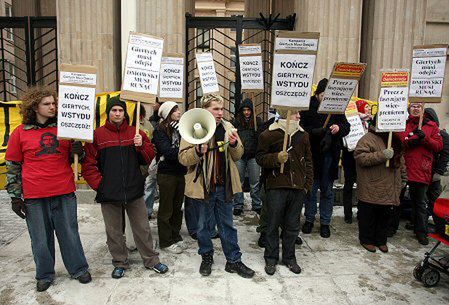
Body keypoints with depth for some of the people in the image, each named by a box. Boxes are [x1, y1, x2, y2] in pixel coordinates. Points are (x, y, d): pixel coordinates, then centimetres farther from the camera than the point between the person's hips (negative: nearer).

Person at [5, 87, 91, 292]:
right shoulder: (20, 133, 2)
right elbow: (12, 167, 6)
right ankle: (45, 275, 29)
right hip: (35, 197, -1)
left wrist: (78, 152, -8)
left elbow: (75, 159, 16)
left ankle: (78, 269, 26)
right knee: (41, 238, 10)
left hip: (64, 193, 1)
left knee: (69, 233, 9)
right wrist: (15, 196, 3)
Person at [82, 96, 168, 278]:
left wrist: (141, 146, -12)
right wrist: (99, 184, -9)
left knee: (142, 228, 11)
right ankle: (120, 263, 31)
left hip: (134, 190, 1)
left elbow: (149, 158, 6)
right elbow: (88, 164, -1)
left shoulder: (135, 133, 5)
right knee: (114, 231, 12)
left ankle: (151, 260, 27)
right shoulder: (97, 135, -1)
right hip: (109, 193, -1)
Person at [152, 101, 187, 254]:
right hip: (167, 174, -6)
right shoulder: (160, 131, -10)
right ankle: (166, 242, 18)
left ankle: (175, 237, 30)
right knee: (166, 209, 5)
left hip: (180, 172, 6)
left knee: (177, 207, 15)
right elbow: (168, 152, -19)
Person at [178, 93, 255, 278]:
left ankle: (234, 261, 27)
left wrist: (234, 144, -13)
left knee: (227, 225, 14)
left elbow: (237, 156, 8)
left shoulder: (228, 127, 4)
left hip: (224, 186, 3)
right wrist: (198, 151, -31)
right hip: (203, 186, -3)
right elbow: (183, 158, -11)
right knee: (203, 225, 14)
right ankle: (207, 258, 34)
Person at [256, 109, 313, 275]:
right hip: (276, 186, -4)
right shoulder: (269, 135, -3)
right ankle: (271, 258, 22)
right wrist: (276, 158, -19)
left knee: (293, 225, 13)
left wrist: (308, 184, 10)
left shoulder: (303, 135, 11)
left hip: (298, 188, 4)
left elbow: (308, 161, 16)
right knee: (273, 224, 6)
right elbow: (260, 157, -1)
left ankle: (289, 258, 29)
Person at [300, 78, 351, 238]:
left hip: (329, 155, 3)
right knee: (311, 189, 9)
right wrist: (315, 131, -26)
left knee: (327, 190, 11)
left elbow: (347, 127, 10)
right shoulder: (308, 108, -4)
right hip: (312, 154, -2)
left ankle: (325, 222, 24)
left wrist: (339, 127, -11)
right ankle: (309, 219, 25)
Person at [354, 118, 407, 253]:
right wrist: (382, 155, -28)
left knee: (384, 216, 16)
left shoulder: (394, 139, 14)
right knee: (368, 215, 5)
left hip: (389, 190, 7)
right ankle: (366, 239, 22)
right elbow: (360, 157, -23)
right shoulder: (368, 139, -12)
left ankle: (381, 240, 30)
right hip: (371, 190, -7)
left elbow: (400, 159, 23)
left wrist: (403, 178, 21)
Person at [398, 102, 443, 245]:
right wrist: (408, 143, -16)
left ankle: (421, 232, 20)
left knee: (420, 202, 8)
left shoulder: (431, 125, 8)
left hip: (421, 170, 0)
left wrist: (425, 138, -14)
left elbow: (439, 146, 2)